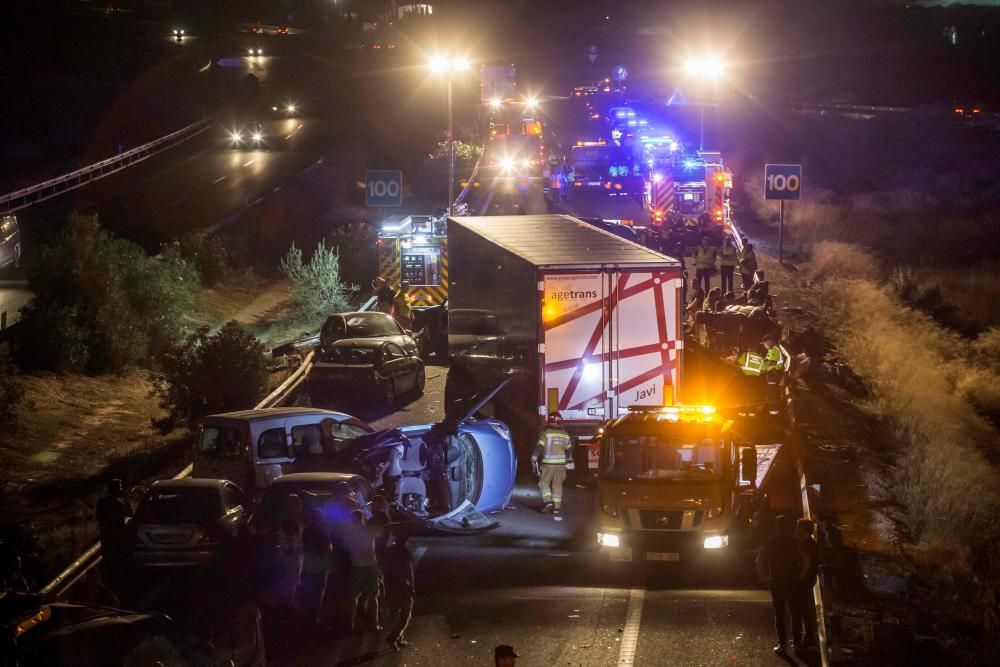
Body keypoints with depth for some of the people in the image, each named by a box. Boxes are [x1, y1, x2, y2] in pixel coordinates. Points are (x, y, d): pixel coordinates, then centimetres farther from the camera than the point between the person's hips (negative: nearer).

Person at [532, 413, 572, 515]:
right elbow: (569, 450, 17)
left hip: (548, 463, -4)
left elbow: (538, 448, -13)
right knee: (557, 485, 9)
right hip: (560, 464, 4)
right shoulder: (565, 435, 8)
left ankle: (547, 501, -12)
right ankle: (557, 506, 8)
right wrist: (566, 460, 31)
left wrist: (533, 460, -7)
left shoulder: (546, 433, -8)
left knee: (544, 482, 6)